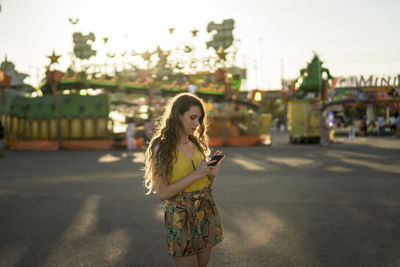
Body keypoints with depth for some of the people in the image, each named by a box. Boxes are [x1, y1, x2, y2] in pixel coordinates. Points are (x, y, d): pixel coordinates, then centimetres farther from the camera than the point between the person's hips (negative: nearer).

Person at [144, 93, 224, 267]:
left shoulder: (197, 144, 9)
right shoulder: (161, 147, -10)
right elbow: (162, 193, -14)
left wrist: (212, 173, -6)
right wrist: (195, 175, -20)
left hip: (206, 212, 6)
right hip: (181, 216, -6)